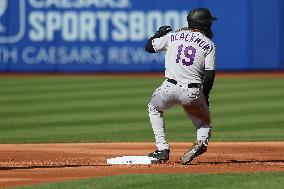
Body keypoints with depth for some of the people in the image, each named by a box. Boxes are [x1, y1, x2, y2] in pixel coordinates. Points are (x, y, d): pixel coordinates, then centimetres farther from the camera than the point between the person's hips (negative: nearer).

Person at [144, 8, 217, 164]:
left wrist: (160, 33, 38)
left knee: (154, 108, 31)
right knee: (204, 121, 23)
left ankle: (162, 149, 16)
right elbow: (210, 74, 2)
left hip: (170, 88, 1)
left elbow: (149, 47, 21)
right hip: (193, 91, 0)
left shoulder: (172, 36, 11)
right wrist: (205, 97, 13)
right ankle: (202, 142, -13)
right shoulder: (208, 44, 7)